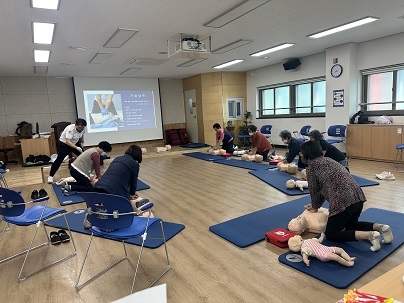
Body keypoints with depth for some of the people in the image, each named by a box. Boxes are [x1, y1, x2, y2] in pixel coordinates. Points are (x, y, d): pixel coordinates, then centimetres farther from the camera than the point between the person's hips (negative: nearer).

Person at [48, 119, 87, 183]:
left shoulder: (82, 129, -13)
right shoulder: (70, 129, -35)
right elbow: (68, 141, -44)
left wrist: (82, 143, 23)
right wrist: (76, 148, -56)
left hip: (75, 143, 6)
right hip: (64, 143, -6)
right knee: (59, 160, -14)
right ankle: (50, 176, -3)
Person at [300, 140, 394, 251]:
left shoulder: (311, 166, -2)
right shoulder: (327, 160, 22)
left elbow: (314, 189, 6)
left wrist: (315, 207, 23)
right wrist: (316, 205, 31)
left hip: (343, 201, -9)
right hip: (358, 196, 9)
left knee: (331, 235, 7)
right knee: (350, 224, 33)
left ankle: (369, 235, -9)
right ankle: (381, 228, 12)